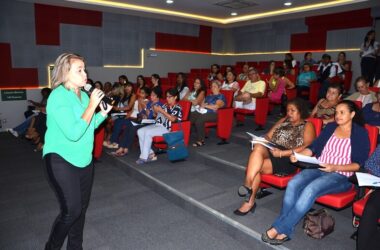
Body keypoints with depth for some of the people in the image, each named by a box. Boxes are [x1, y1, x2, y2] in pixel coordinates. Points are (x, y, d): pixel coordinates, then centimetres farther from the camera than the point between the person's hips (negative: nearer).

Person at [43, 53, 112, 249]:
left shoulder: (83, 95, 5)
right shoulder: (58, 97, -18)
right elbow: (73, 133, -28)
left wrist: (103, 113, -3)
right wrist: (92, 105, -24)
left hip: (84, 160, 8)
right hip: (61, 159, -7)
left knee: (82, 207, 15)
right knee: (71, 210, -9)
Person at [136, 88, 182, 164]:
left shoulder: (177, 108, -3)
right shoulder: (165, 105, 18)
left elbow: (173, 119, -20)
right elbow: (157, 115, 24)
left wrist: (161, 111, -19)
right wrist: (155, 111, 2)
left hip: (166, 128, -8)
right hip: (157, 124, 8)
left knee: (148, 132, -28)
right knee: (140, 131, -10)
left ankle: (144, 157, -21)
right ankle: (150, 154, -11)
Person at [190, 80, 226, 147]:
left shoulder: (221, 96, 8)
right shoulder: (209, 96, 30)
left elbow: (216, 106, -8)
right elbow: (202, 104, 21)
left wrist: (205, 105, -1)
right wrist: (202, 105, -3)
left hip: (213, 114, -6)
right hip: (203, 111, 6)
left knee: (199, 120, -35)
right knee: (190, 117, -24)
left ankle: (200, 141, -27)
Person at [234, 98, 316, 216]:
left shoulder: (307, 126, 7)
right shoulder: (283, 120, 25)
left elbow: (307, 148, -9)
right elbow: (268, 136, 20)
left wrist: (282, 153, -18)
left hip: (289, 159, -4)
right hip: (271, 152, 5)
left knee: (255, 167, -29)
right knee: (258, 147, -32)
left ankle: (250, 201, -19)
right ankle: (248, 186, -35)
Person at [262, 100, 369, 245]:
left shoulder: (361, 133, 2)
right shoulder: (330, 127, 15)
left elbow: (359, 164, -5)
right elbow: (313, 147, 12)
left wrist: (335, 167, -21)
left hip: (341, 175, -4)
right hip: (318, 169, 4)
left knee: (310, 189, -33)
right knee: (293, 184, -26)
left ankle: (279, 228, -26)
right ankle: (284, 231, -25)